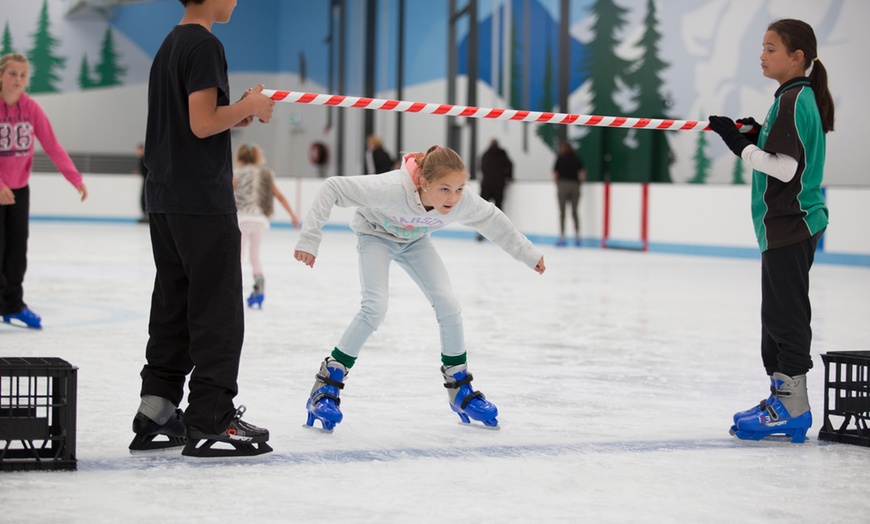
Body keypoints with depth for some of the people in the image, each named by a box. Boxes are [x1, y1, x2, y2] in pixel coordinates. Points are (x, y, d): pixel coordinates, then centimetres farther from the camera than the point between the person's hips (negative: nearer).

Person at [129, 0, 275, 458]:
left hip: (164, 198, 9)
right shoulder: (205, 44, -12)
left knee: (173, 305, 12)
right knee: (218, 310, -5)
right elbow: (203, 123, -19)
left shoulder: (169, 45, 16)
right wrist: (250, 106, -5)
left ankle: (156, 415, 14)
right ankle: (209, 421, -4)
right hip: (204, 201, -9)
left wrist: (236, 114, 13)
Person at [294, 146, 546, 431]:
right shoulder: (392, 189, -45)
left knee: (448, 304, -6)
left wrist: (529, 254, 4)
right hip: (376, 234, -4)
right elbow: (332, 188, -38)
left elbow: (493, 220, -8)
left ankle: (460, 389, 13)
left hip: (415, 240, 4)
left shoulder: (463, 202, -31)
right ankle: (326, 386, -10)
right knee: (375, 307, -22)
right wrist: (309, 238, -40)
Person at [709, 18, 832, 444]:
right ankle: (783, 398, 20)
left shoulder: (793, 101, -15)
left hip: (790, 225, -10)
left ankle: (793, 406, -4)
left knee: (785, 314, -7)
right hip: (791, 224, 10)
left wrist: (740, 143, -14)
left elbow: (784, 168, -22)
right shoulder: (802, 97, 15)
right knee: (779, 314, 14)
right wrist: (757, 136, 8)